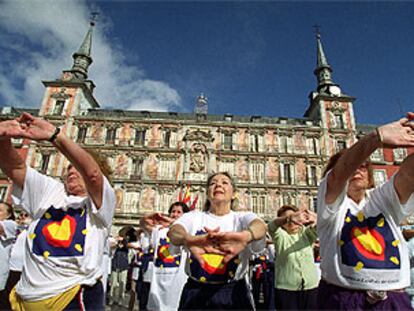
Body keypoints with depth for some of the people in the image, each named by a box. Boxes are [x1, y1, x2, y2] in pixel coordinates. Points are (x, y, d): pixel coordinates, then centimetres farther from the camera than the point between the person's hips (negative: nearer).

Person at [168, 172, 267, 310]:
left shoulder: (241, 217, -2)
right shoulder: (194, 216, 0)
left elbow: (260, 225, -26)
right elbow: (174, 230, -22)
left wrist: (245, 235, -50)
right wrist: (188, 239, -47)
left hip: (233, 293, 0)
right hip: (195, 293, 1)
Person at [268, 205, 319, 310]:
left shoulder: (306, 233, 8)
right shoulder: (280, 235, 1)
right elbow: (271, 226, -21)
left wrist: (315, 219, -38)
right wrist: (288, 218, -42)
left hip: (311, 287, 2)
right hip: (286, 289, -2)